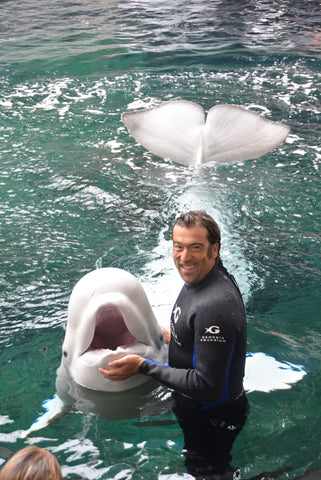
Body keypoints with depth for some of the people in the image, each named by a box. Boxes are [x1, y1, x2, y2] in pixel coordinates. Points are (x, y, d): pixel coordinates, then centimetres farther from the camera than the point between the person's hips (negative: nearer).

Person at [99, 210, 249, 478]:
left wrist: (143, 366, -29)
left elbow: (207, 387, -33)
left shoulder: (215, 305, -36)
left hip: (212, 421, -10)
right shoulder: (198, 278, -4)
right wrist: (171, 336, 16)